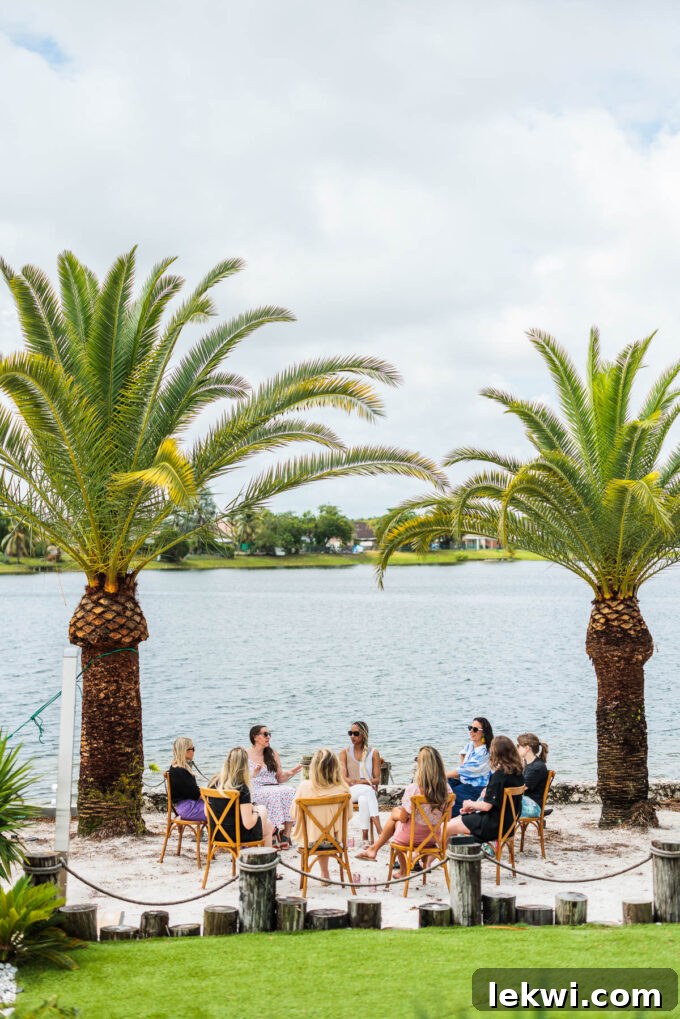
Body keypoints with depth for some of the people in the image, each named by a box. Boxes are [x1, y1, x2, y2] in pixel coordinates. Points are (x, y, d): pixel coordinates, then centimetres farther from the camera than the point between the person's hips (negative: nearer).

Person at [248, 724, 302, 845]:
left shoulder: (273, 754, 19)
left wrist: (290, 773, -2)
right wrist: (253, 774, -19)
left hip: (274, 788, 4)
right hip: (255, 790, -4)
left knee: (290, 792, -29)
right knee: (275, 794, -35)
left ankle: (286, 835, -32)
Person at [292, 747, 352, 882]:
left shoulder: (305, 786, -22)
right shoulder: (342, 788, -20)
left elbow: (295, 813, -8)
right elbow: (348, 815, -5)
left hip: (310, 837, 0)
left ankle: (325, 874, 47)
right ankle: (324, 875, 45)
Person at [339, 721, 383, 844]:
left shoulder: (373, 753, 7)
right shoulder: (345, 753, 8)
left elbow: (377, 779, 2)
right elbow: (344, 778, -3)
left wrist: (357, 781, -16)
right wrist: (366, 782, -20)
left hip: (368, 790, 0)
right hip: (350, 792, 0)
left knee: (363, 799, -37)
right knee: (367, 790, -35)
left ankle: (365, 836, -44)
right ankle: (380, 830, -44)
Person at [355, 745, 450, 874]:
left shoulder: (412, 789, -27)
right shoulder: (446, 789, -14)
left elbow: (403, 818, -15)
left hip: (411, 837, -4)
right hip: (432, 836, 4)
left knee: (395, 813, 28)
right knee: (395, 811, 27)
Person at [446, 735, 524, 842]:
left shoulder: (499, 775, -22)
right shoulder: (517, 772, 4)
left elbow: (486, 806, -21)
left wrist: (470, 804, -1)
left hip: (494, 824, -10)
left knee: (444, 828, -6)